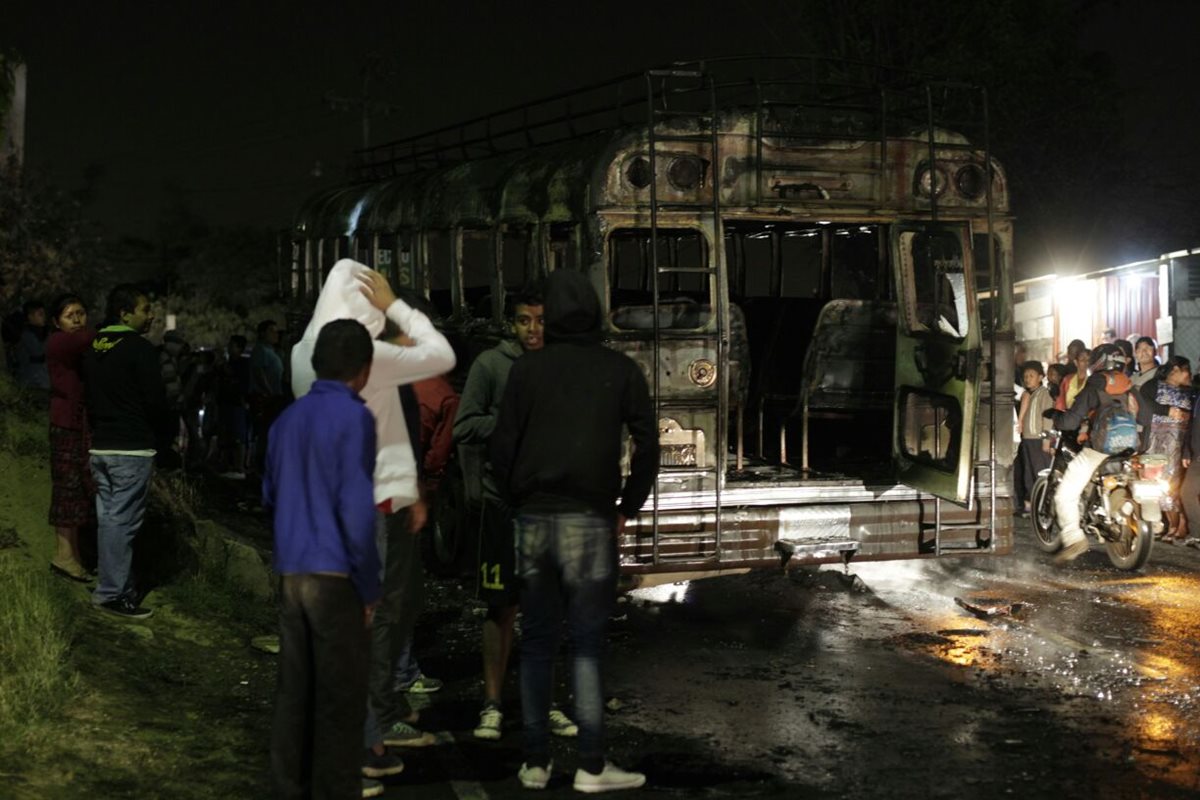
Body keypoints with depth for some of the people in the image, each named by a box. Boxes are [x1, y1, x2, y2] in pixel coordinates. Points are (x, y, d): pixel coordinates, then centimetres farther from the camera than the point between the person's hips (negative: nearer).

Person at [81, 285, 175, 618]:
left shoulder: (93, 348, 12)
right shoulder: (139, 349, -13)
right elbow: (155, 401, -13)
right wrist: (166, 440, 0)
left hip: (100, 445, 8)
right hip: (132, 447, -8)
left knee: (108, 516, 12)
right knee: (123, 520, -6)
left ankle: (116, 585, 19)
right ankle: (112, 592, -5)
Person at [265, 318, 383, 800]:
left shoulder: (287, 420, 11)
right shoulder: (353, 418, -10)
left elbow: (269, 497, 19)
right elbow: (356, 508, -15)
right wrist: (369, 586, -9)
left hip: (291, 574, 7)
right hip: (336, 577, -7)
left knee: (295, 689, 12)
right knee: (340, 697, 1)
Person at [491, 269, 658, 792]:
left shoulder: (528, 369, 2)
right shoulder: (621, 370, 1)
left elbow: (503, 445, 0)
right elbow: (647, 445, -2)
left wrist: (517, 503, 11)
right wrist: (628, 507, 7)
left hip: (535, 517, 1)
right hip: (590, 519, -1)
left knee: (537, 642, 9)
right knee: (587, 643, 1)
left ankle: (536, 762, 12)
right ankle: (592, 765, 0)